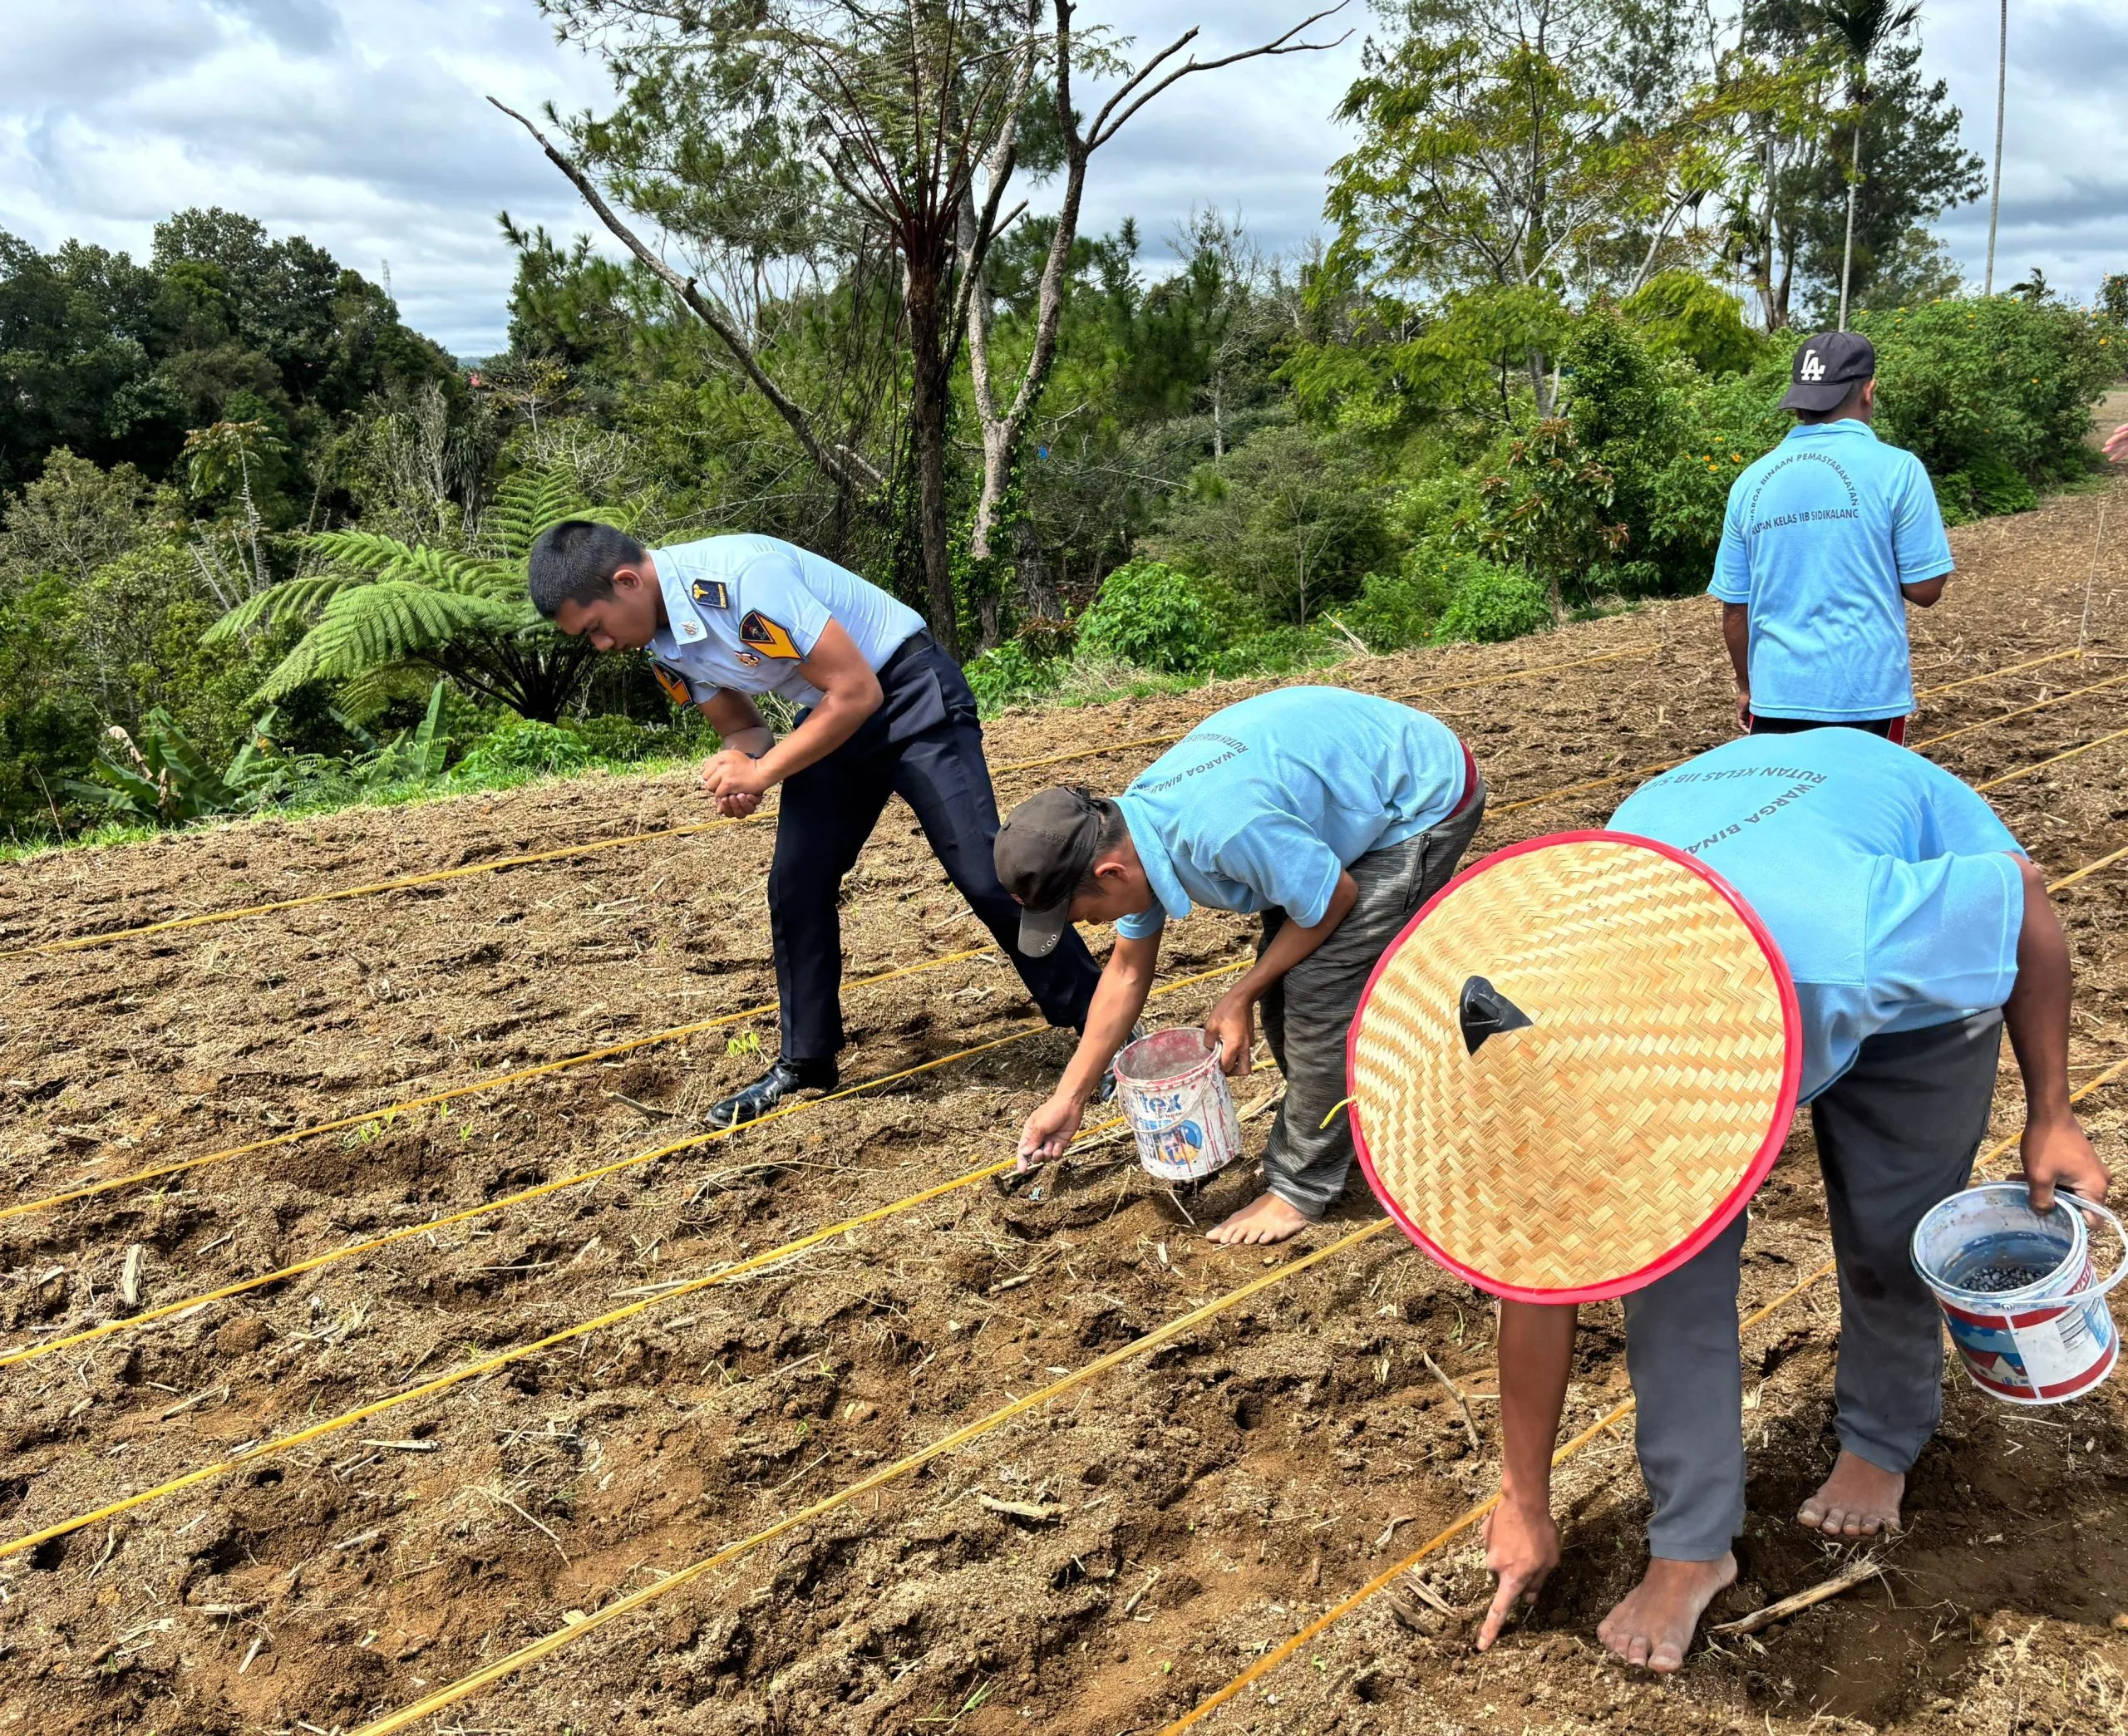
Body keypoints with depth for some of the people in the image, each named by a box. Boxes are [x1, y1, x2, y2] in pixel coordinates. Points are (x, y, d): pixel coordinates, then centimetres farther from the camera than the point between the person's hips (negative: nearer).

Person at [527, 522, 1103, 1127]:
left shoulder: (742, 577, -30)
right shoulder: (661, 646, -3)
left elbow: (857, 693, -27)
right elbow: (742, 728, 10)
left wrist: (762, 771, -22)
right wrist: (738, 767, -14)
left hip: (907, 688, -8)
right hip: (833, 715, 8)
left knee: (982, 872, -14)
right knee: (794, 887, 2)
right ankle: (804, 1064, 17)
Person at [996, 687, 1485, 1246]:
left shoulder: (1223, 829, -39)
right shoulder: (1129, 837, -9)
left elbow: (1335, 902, -21)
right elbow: (1127, 971, 5)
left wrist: (1241, 997, -10)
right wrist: (1068, 1098, 8)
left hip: (1426, 796, -8)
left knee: (1321, 987, -13)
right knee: (1283, 977, 9)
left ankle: (1301, 1187, 2)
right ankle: (1344, 1129, 30)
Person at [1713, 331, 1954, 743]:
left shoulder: (1752, 479, 3)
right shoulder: (1896, 469, -6)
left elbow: (1735, 608, 8)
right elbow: (1924, 589, -4)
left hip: (1778, 695, 2)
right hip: (1868, 695, -2)